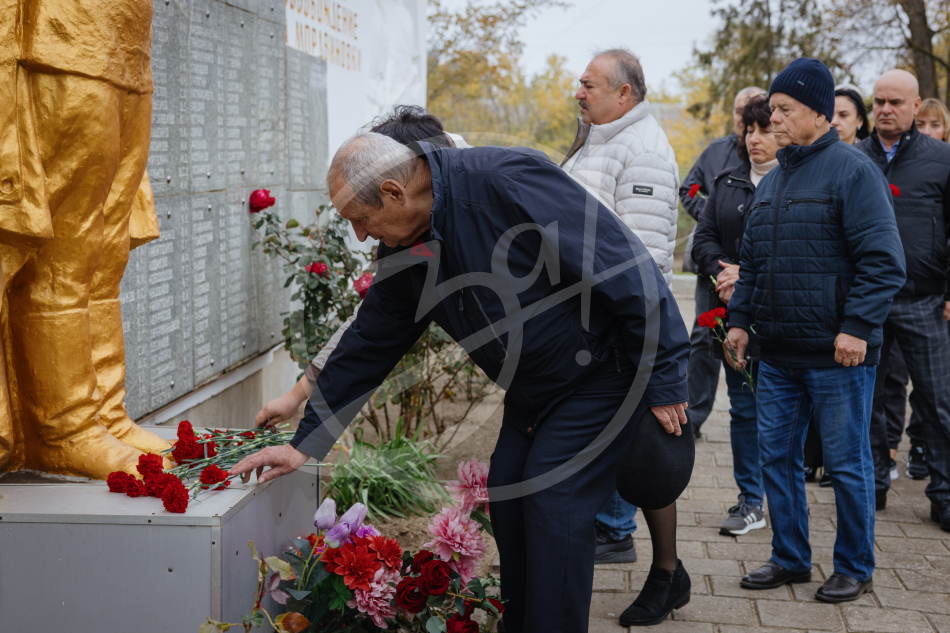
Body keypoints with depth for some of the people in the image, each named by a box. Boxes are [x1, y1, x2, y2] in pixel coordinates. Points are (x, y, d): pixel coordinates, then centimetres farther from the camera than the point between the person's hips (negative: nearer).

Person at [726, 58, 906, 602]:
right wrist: (740, 318, 14)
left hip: (838, 355, -7)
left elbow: (883, 260, -15)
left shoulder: (853, 170, -9)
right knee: (778, 455, 12)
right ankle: (790, 558, 26)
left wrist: (857, 327, -20)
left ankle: (855, 569, 19)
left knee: (847, 463, 4)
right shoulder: (772, 182, 15)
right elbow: (752, 260, 22)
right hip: (779, 353, 8)